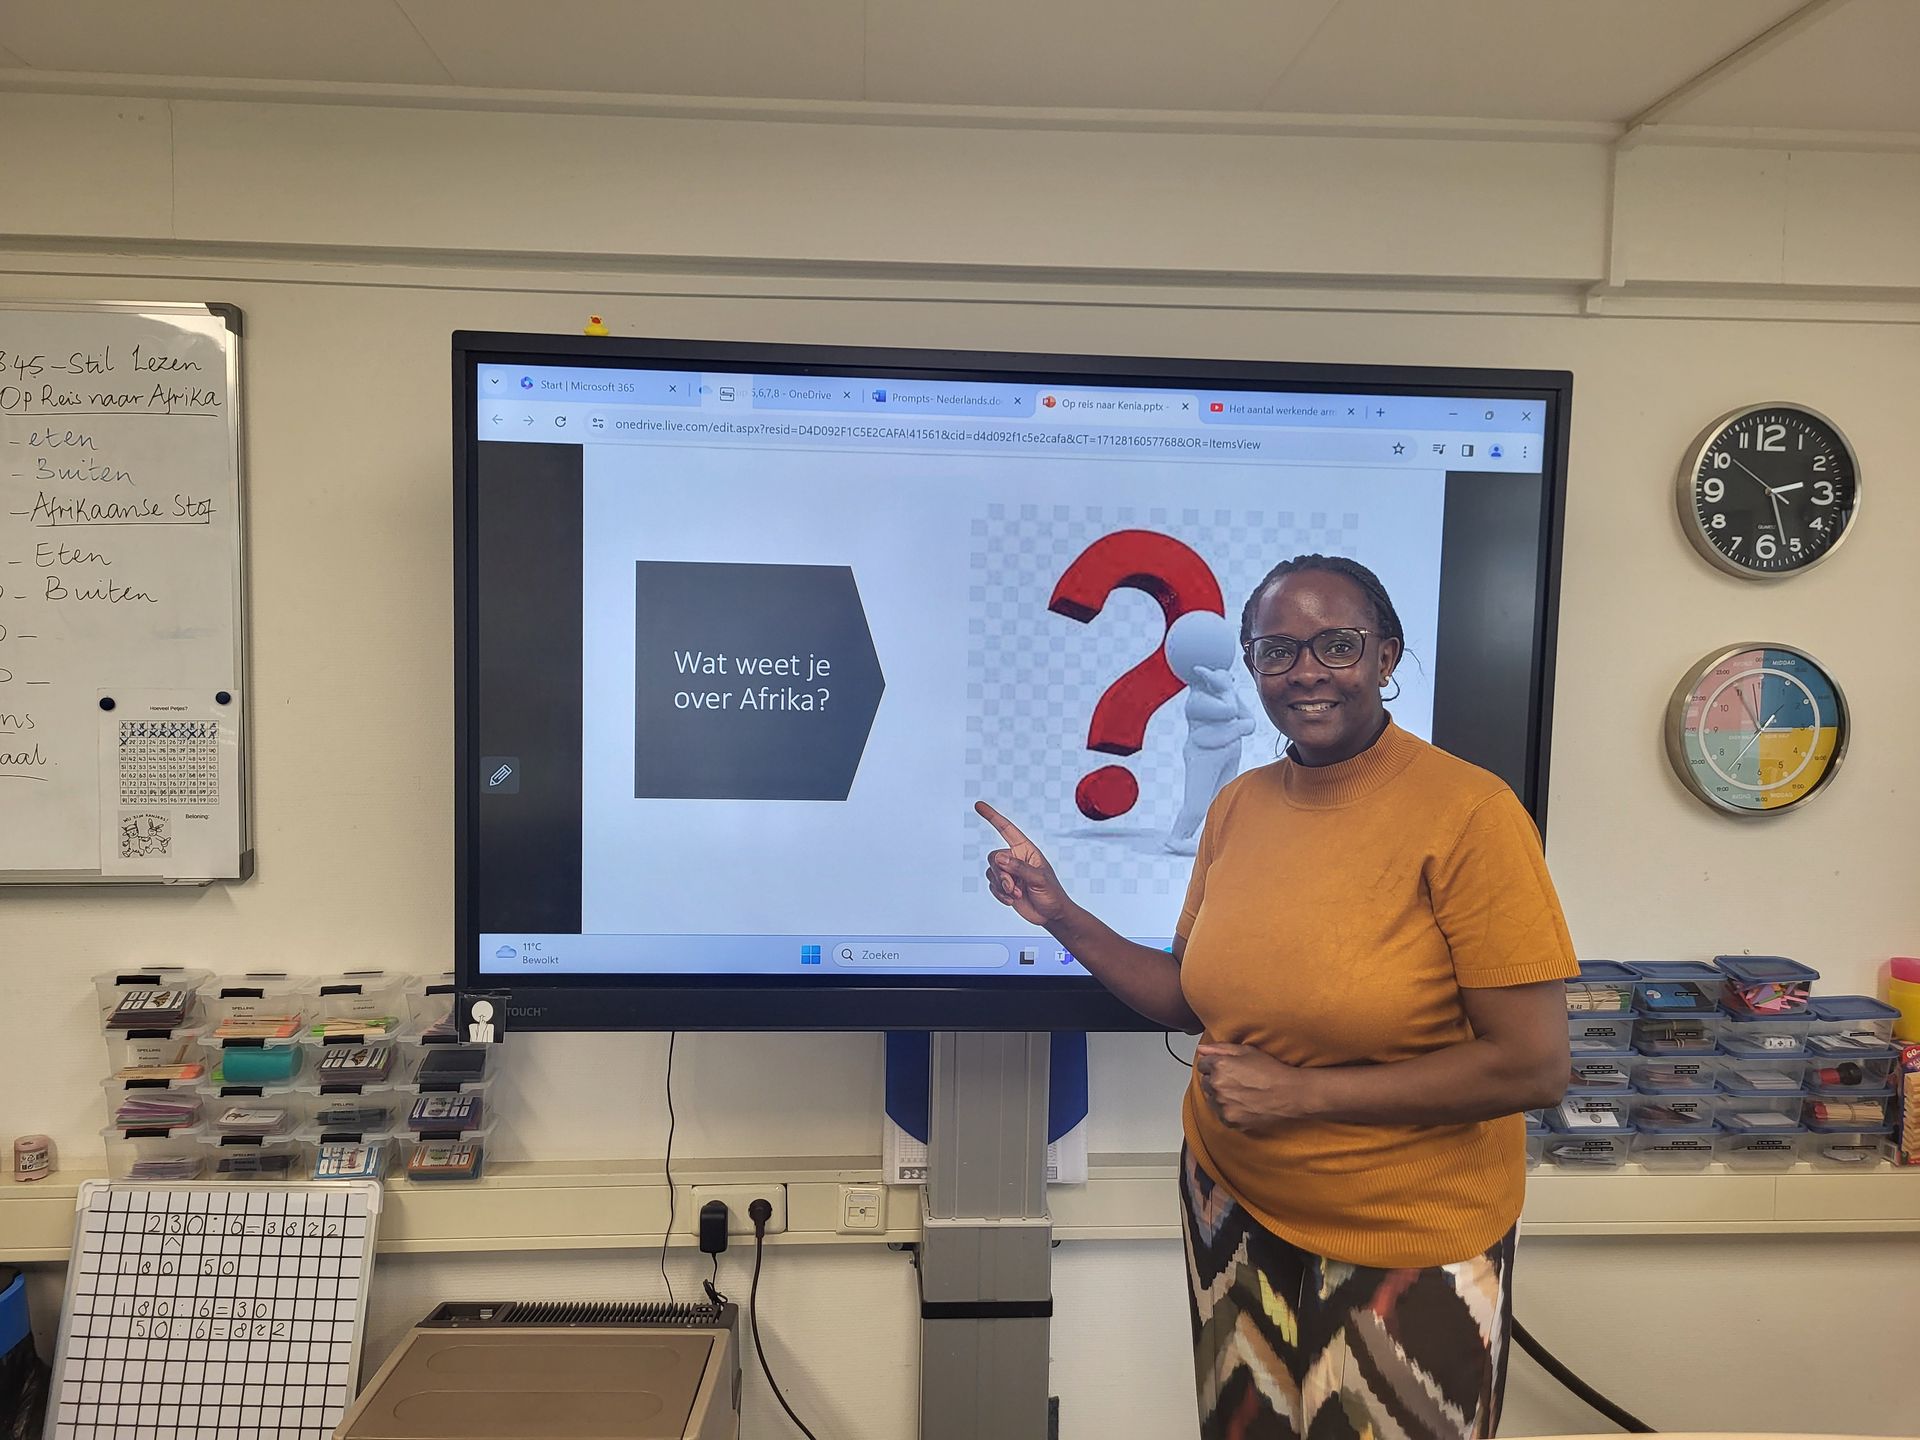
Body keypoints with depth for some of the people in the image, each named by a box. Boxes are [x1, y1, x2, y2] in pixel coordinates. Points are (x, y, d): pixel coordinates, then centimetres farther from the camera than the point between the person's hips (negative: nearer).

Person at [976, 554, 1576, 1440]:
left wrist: (1302, 1091, -21)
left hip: (1409, 1236, -4)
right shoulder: (1238, 807, -2)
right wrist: (1059, 914, -5)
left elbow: (1534, 1067, -19)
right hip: (1232, 1200, 5)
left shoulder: (1468, 813, -19)